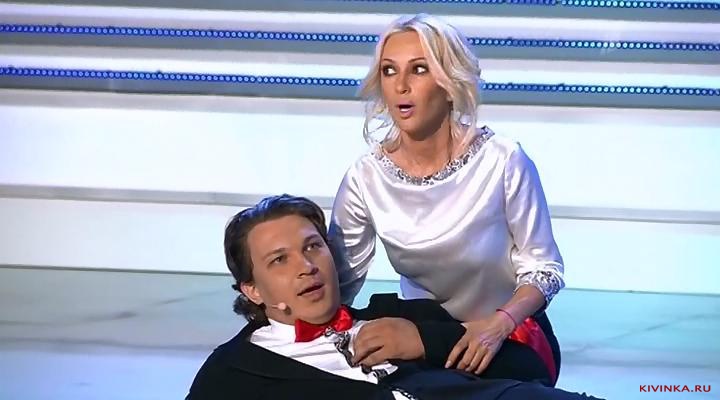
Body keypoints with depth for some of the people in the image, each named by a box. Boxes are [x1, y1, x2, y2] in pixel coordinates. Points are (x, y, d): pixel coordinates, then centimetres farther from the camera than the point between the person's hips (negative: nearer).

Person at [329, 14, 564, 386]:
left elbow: (543, 267, -11)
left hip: (511, 337, -3)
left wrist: (497, 326, -29)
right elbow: (338, 282, -4)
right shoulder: (365, 178, -13)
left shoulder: (502, 161, -20)